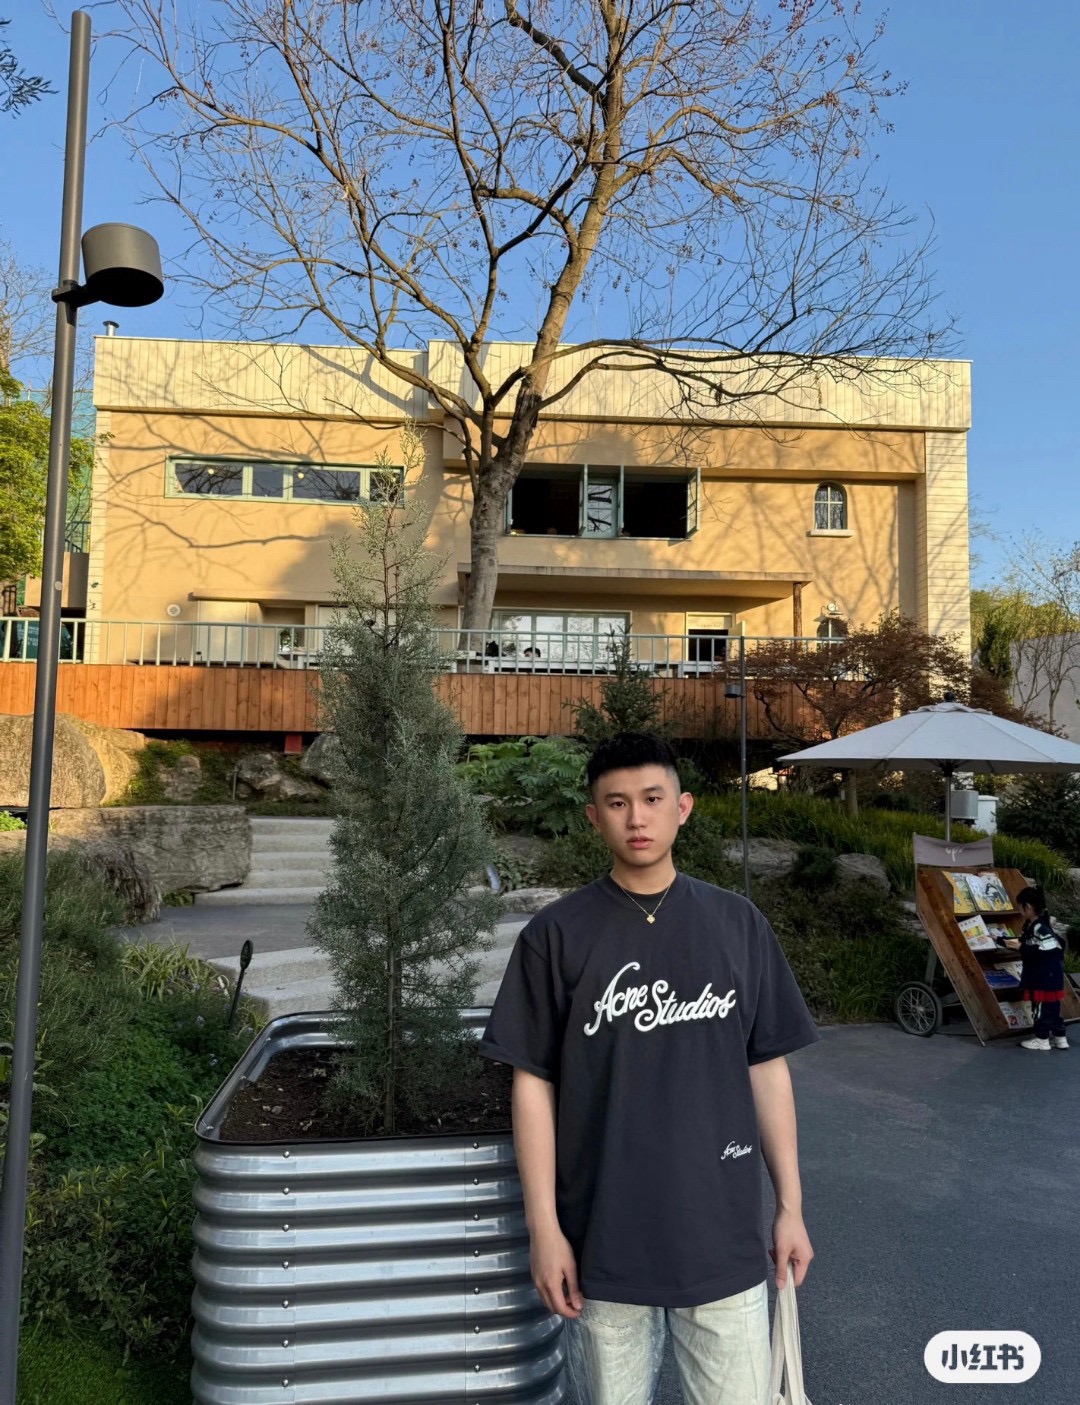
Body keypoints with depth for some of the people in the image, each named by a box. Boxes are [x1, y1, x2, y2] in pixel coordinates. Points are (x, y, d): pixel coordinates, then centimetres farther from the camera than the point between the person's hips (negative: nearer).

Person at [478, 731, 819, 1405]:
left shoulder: (738, 923, -2)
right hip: (603, 1241, -1)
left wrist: (791, 1204, 4)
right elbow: (534, 1083, -4)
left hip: (724, 1235, 1)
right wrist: (544, 1227, -5)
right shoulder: (557, 934, -8)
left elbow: (767, 1069, 4)